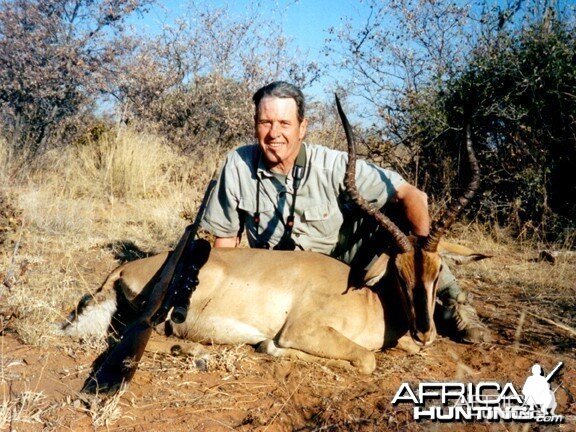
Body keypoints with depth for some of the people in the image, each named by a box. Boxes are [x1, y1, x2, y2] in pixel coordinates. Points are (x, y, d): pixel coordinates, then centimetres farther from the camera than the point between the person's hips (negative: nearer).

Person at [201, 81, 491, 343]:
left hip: (350, 265, -2)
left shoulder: (334, 166, -24)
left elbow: (412, 196, -23)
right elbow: (226, 237, -6)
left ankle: (452, 304, -9)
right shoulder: (238, 165, -17)